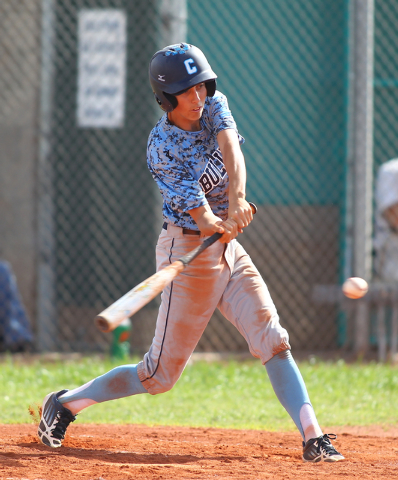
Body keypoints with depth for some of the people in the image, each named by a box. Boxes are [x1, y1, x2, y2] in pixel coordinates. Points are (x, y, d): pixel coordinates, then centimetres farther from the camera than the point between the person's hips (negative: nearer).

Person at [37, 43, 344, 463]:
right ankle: (66, 403, 15)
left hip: (228, 251, 6)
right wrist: (215, 223, -50)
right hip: (189, 253, -6)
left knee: (272, 340, -8)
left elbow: (231, 152, -19)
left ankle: (313, 438, -12)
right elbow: (194, 204, -28)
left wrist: (237, 198, -37)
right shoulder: (161, 148, -17)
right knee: (161, 373, -1)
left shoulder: (215, 107, 0)